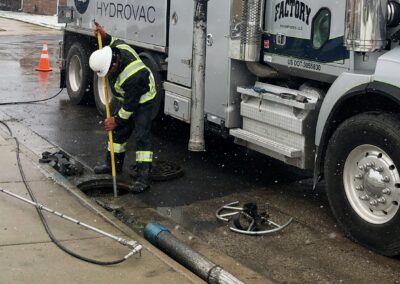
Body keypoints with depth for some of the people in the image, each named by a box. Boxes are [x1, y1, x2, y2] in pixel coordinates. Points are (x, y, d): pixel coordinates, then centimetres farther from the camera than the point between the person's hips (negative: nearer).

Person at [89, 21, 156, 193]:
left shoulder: (132, 76, -40)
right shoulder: (117, 48, -17)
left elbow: (130, 105, -29)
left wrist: (117, 120, -17)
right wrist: (104, 35, -3)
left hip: (143, 101, -9)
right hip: (128, 99, 9)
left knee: (142, 135, -15)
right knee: (118, 131, 16)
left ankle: (143, 177, -18)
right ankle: (114, 164, 32)